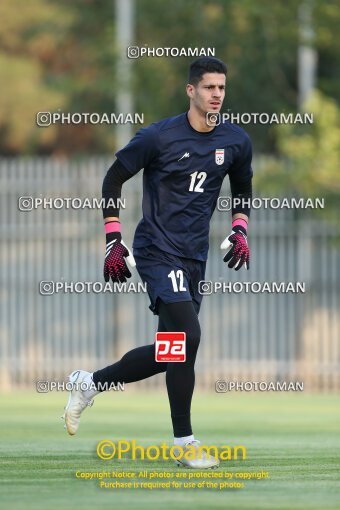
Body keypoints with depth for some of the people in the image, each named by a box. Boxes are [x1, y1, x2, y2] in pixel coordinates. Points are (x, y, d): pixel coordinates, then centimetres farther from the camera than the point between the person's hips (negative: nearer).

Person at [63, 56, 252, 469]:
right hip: (157, 250, -7)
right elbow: (113, 179, -1)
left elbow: (242, 189, 23)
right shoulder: (159, 136, -11)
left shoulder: (236, 141, 4)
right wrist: (113, 242, -5)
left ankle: (90, 383, 29)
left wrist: (239, 230, 6)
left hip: (194, 256, 7)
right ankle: (184, 442, -9)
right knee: (188, 336, -19)